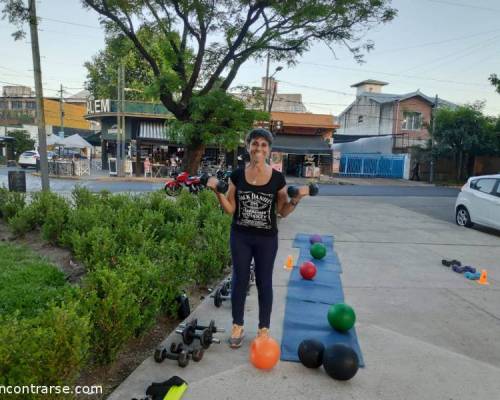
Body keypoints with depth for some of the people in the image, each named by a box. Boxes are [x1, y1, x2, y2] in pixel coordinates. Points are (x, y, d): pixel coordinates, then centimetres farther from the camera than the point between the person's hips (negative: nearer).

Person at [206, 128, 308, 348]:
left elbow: (282, 211, 1)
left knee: (264, 282, 10)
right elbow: (230, 208, 0)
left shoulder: (277, 177, -6)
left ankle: (264, 328, 27)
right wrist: (218, 191, -14)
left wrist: (296, 199, -16)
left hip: (267, 239, -1)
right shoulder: (237, 174, -4)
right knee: (239, 280, 11)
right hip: (240, 236, 1)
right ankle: (237, 326, 29)